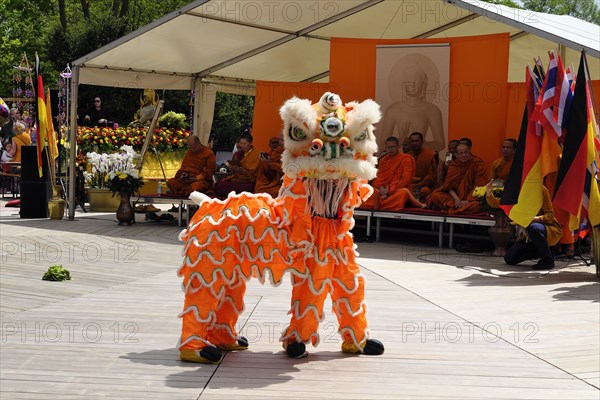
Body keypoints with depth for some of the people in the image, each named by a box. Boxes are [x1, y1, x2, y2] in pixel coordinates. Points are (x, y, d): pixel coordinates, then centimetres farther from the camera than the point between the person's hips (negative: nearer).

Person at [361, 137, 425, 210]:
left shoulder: (406, 159, 0)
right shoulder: (383, 160, 17)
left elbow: (406, 179, -8)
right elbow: (379, 176, 9)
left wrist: (389, 189, -13)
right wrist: (381, 188, -12)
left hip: (398, 189, -4)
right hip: (383, 189, 4)